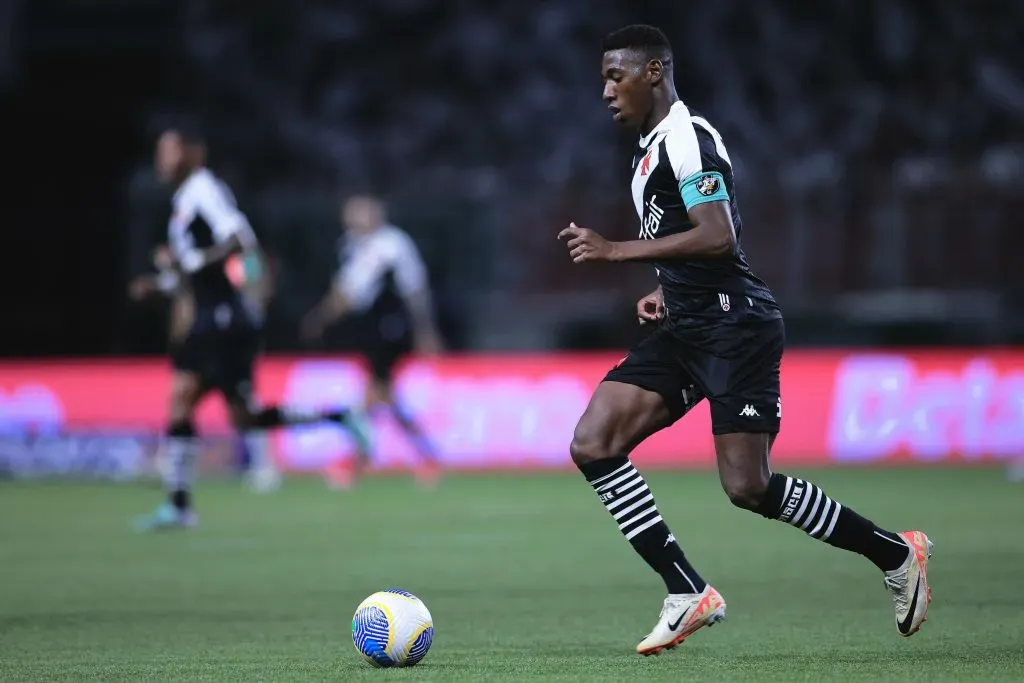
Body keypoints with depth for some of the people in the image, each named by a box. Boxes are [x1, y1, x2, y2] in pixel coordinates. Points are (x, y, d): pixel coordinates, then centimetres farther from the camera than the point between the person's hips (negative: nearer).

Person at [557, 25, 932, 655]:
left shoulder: (687, 137, -13)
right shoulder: (654, 146, 19)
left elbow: (719, 238, -25)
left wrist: (617, 251, -23)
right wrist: (667, 293, 15)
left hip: (733, 326, -10)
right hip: (685, 327, 10)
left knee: (748, 487, -12)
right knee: (593, 445, -5)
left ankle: (896, 554, 7)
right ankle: (688, 593, -4)